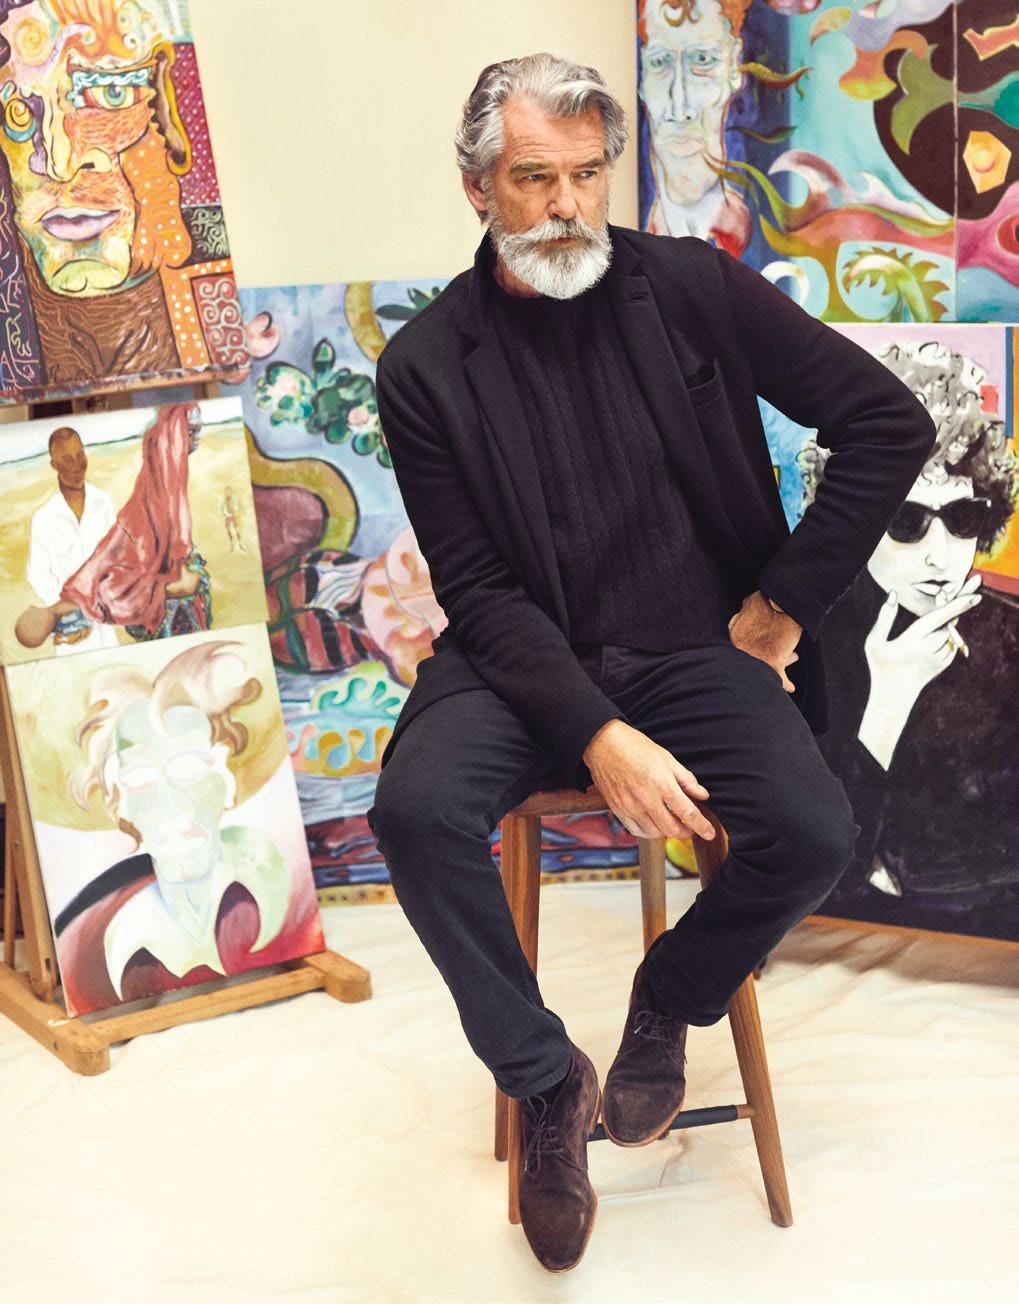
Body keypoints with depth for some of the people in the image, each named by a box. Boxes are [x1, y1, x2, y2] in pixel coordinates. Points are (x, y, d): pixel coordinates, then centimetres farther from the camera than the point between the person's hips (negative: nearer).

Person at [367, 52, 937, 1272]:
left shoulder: (694, 288, -2)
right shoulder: (426, 365, -4)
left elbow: (889, 421, -1)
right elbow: (479, 588, -8)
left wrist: (785, 602, -3)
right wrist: (599, 736, -22)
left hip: (697, 649, 1)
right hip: (527, 658, 0)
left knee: (813, 831, -25)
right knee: (417, 807, -29)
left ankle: (669, 1001, 9)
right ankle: (545, 1079, -4)